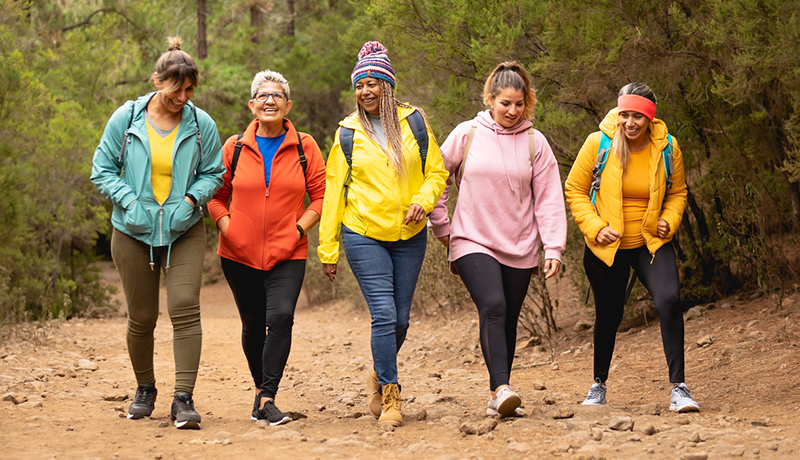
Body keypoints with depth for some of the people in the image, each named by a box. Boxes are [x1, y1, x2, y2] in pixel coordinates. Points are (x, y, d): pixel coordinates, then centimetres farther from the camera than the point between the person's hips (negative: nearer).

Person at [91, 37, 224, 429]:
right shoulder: (126, 118, -4)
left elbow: (213, 173, 7)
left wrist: (191, 198, -12)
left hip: (184, 231, 0)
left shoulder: (201, 124, -3)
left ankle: (184, 398, -15)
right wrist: (129, 201, -13)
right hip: (134, 231, 1)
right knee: (141, 318, 8)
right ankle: (145, 390, 30)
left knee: (185, 308, -17)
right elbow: (103, 169, 1)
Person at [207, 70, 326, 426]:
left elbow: (321, 196, 5)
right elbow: (216, 194, 11)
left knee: (281, 317, -21)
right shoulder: (235, 147, 4)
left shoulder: (304, 147, 2)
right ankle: (261, 389, 31)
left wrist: (299, 227, -8)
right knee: (253, 325, 11)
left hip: (288, 254, -2)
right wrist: (226, 227, -5)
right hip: (240, 253, 2)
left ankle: (267, 398, -16)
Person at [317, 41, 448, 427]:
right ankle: (390, 397, -2)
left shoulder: (413, 122, 3)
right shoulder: (348, 133, 2)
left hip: (409, 236, 2)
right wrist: (327, 248, 5)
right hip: (363, 235, -2)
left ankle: (380, 376, 34)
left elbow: (437, 172, 10)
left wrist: (423, 200, -12)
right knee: (384, 315, -12)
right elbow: (334, 191, 6)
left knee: (400, 318, 8)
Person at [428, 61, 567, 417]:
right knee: (493, 307, -22)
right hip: (473, 242, -2)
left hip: (519, 247, 3)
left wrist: (553, 248, -4)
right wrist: (441, 227, 7)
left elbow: (549, 199, 4)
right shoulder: (467, 135, 1)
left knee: (508, 319, 6)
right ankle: (500, 389, -30)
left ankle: (498, 397, 17)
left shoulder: (535, 143, 4)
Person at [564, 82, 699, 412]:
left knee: (669, 300, -22)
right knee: (608, 316, 11)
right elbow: (575, 190, -3)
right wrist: (595, 226, -15)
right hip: (605, 246, 0)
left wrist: (669, 220, -8)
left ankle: (678, 387, -17)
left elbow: (677, 192, 10)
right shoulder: (598, 143, -11)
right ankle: (599, 384, 36)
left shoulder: (666, 147, -5)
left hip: (651, 243, 0)